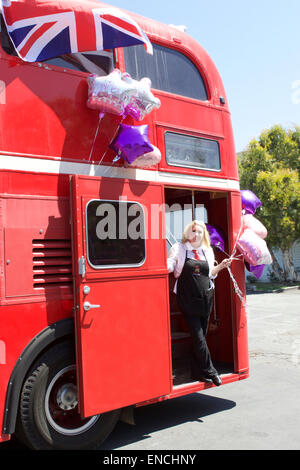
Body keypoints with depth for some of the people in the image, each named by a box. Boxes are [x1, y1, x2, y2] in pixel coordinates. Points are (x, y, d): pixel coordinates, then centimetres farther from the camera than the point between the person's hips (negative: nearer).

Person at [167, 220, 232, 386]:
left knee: (202, 334, 9)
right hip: (187, 299, -4)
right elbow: (169, 266, -8)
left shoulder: (208, 251, 12)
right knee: (198, 336, -5)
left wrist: (221, 266, 4)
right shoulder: (179, 249, 0)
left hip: (205, 297, 4)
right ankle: (210, 371, 6)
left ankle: (199, 371, 20)